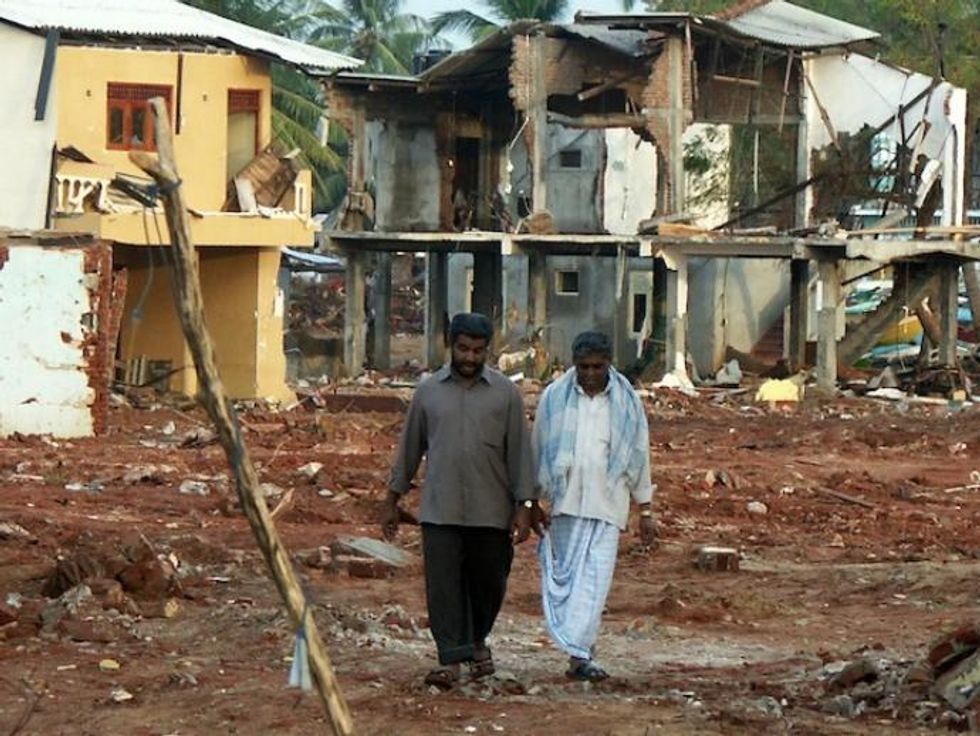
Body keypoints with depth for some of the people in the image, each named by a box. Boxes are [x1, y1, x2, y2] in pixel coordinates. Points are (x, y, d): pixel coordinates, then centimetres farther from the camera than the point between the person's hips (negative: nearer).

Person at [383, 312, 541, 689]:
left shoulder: (505, 393, 3)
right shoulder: (429, 391, 7)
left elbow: (519, 450, 2)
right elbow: (409, 448, 13)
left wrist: (524, 507, -4)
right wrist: (392, 501, 13)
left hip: (491, 512, 0)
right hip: (440, 511, 0)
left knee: (488, 583, 9)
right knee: (443, 585, -7)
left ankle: (477, 642, 34)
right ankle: (451, 660, -7)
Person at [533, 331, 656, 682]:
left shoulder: (627, 402, 2)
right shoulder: (554, 398, 2)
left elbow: (639, 456, 7)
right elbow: (539, 452, 8)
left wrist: (645, 511, 7)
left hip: (607, 504, -1)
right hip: (565, 501, 1)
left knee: (596, 578, -10)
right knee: (565, 575, 5)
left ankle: (579, 654, -14)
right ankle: (580, 651, 17)